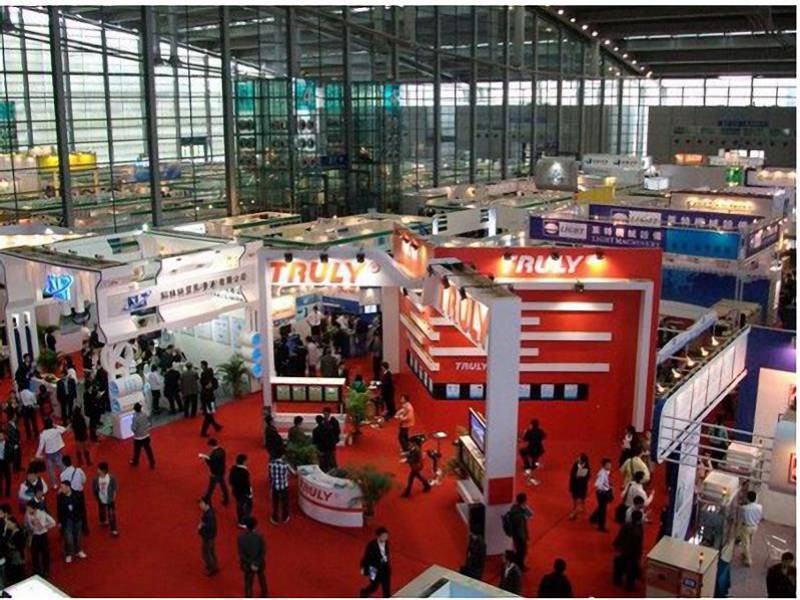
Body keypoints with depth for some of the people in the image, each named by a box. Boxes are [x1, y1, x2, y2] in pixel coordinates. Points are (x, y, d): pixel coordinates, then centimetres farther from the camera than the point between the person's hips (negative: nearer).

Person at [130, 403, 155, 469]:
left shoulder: (135, 418, -24)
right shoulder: (145, 415, -7)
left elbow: (133, 429, -23)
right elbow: (150, 424, 0)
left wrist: (131, 426, -4)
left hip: (138, 437, -4)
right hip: (146, 436, 4)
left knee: (137, 450, 18)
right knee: (148, 450, 13)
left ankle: (135, 462, 39)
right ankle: (152, 463, 19)